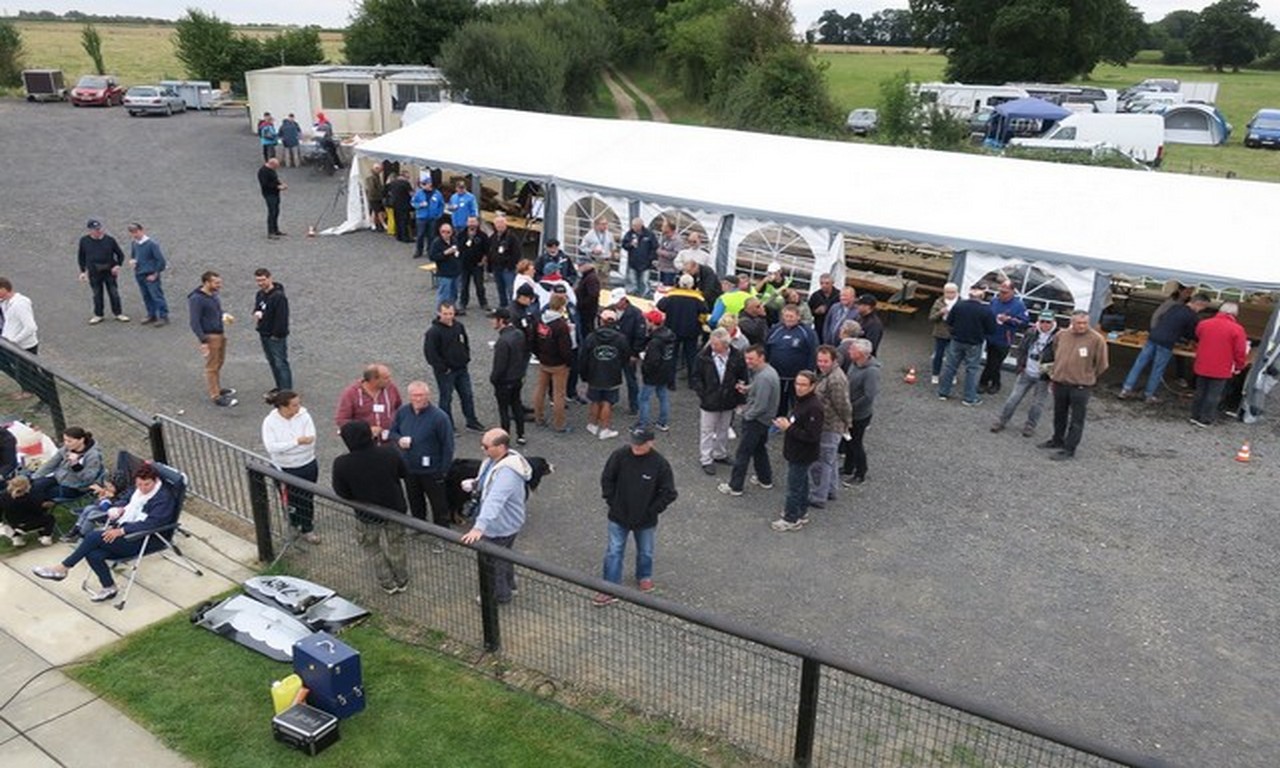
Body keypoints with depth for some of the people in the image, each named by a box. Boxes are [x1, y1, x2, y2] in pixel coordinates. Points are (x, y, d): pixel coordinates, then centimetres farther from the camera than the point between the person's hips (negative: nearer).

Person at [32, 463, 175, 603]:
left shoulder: (163, 498, -15)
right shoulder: (139, 491, 13)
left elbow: (150, 523, -25)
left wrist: (121, 531, -27)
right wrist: (113, 525, 5)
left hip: (140, 541, -8)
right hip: (124, 531, 8)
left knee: (93, 537, -21)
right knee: (93, 554, -16)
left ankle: (62, 569, -4)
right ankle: (109, 588, 3)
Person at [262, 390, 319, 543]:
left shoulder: (304, 415, -14)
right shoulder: (270, 422, -16)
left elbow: (311, 440, -21)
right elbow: (271, 446, -26)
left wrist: (284, 447, -21)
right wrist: (296, 441, -30)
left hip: (307, 466, 1)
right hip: (284, 470, -1)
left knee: (307, 499, 16)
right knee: (290, 500, 17)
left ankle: (307, 528, 37)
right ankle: (295, 522, 44)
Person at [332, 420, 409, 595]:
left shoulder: (342, 464, -25)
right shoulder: (389, 453, -19)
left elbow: (343, 493, -13)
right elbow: (403, 473, -1)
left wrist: (333, 478, 5)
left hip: (367, 516, -2)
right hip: (395, 509, 2)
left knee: (373, 550, 23)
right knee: (395, 548, 23)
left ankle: (388, 584, 34)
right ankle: (402, 581, 39)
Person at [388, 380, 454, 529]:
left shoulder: (439, 416, -20)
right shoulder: (402, 412, -5)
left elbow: (447, 446, -14)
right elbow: (393, 431, 10)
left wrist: (443, 470, -13)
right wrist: (399, 439, -13)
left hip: (431, 470, -5)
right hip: (408, 468, 5)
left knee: (439, 505, 12)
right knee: (415, 502, 24)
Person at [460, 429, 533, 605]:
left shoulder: (507, 472, -36)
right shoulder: (496, 459, -4)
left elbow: (494, 501, -48)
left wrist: (479, 527, -56)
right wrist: (474, 483, -3)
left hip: (501, 526, -9)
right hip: (502, 522, 9)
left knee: (491, 561, 12)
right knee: (503, 557, 29)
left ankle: (500, 595, 35)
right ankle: (509, 587, 51)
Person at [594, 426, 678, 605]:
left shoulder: (660, 464, -19)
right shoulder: (620, 456, -15)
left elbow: (669, 493, -11)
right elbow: (607, 479, -1)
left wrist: (652, 510, -10)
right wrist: (611, 501, -3)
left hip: (646, 520, 0)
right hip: (618, 517, 0)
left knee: (645, 552, 20)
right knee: (614, 552, 6)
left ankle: (644, 577, 47)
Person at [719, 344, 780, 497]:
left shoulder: (763, 377, -28)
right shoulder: (768, 370, 3)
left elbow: (760, 406, -28)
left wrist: (747, 415, -12)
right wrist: (747, 388, 1)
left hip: (756, 421, -10)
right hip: (764, 420, 10)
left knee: (742, 454, 0)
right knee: (760, 449, 24)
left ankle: (735, 487, 9)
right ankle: (765, 479, 37)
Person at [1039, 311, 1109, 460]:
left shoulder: (1096, 339, -12)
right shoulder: (1061, 335, 0)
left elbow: (1101, 365, -3)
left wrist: (1088, 377, 6)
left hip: (1080, 387, -5)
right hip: (1059, 383, 5)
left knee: (1076, 420, 2)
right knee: (1059, 416, 20)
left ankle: (1069, 449, 7)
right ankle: (1057, 440, 38)